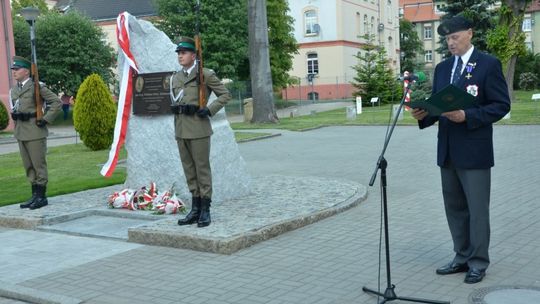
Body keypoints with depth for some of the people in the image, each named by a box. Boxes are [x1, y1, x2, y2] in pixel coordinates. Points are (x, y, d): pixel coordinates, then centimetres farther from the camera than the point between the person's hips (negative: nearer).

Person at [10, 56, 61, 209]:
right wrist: (14, 115, 10)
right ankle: (35, 195, 19)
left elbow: (57, 102, -9)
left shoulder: (37, 87, -7)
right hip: (21, 133, 7)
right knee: (28, 167, 11)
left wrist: (45, 119, -11)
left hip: (35, 132, -7)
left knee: (39, 165, -2)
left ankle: (41, 197, 5)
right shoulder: (13, 90, 15)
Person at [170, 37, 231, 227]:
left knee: (202, 169, -1)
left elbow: (225, 95, -1)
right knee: (189, 170, 10)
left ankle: (205, 211, 6)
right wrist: (175, 107, 3)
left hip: (198, 129, -6)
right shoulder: (175, 78, 15)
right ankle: (195, 209, 18)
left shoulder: (206, 75, -3)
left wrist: (209, 110, -12)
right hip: (180, 130, 6)